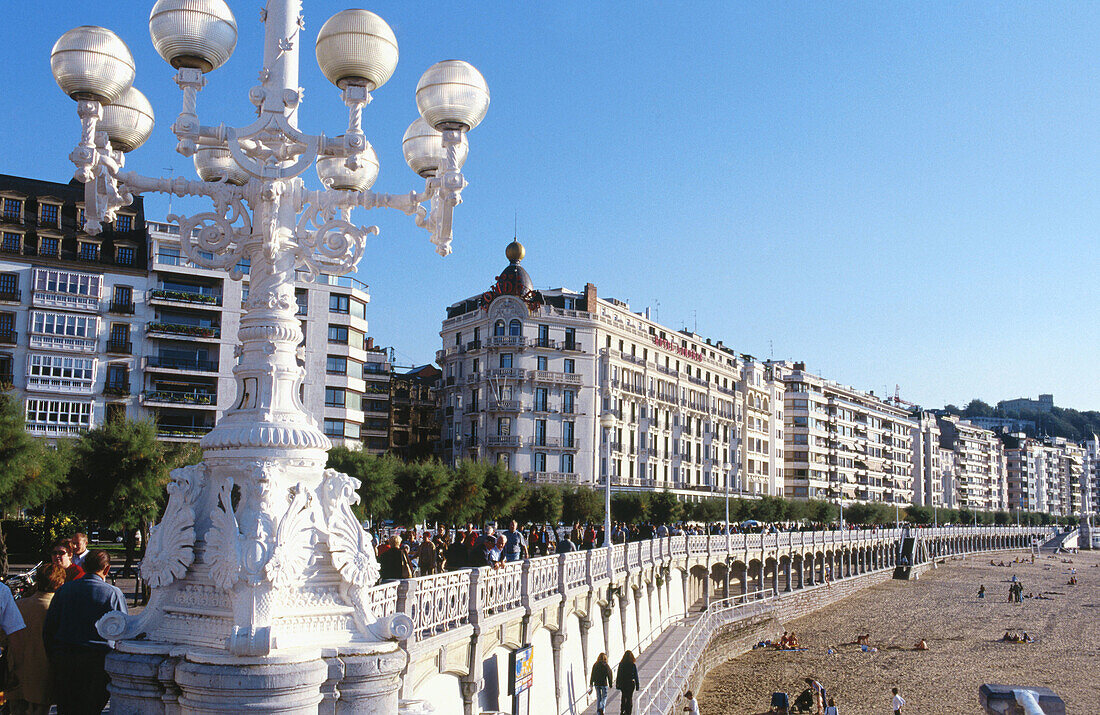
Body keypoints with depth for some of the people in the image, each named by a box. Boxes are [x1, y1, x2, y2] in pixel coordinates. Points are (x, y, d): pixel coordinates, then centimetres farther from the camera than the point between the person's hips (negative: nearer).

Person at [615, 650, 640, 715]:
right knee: (629, 698, 6)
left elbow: (618, 675, 0)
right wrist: (637, 685, 1)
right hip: (631, 683, -2)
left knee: (624, 697, 18)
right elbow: (636, 676, -5)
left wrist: (617, 684, 7)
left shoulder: (621, 664, -4)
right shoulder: (633, 665, -9)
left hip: (623, 683, 2)